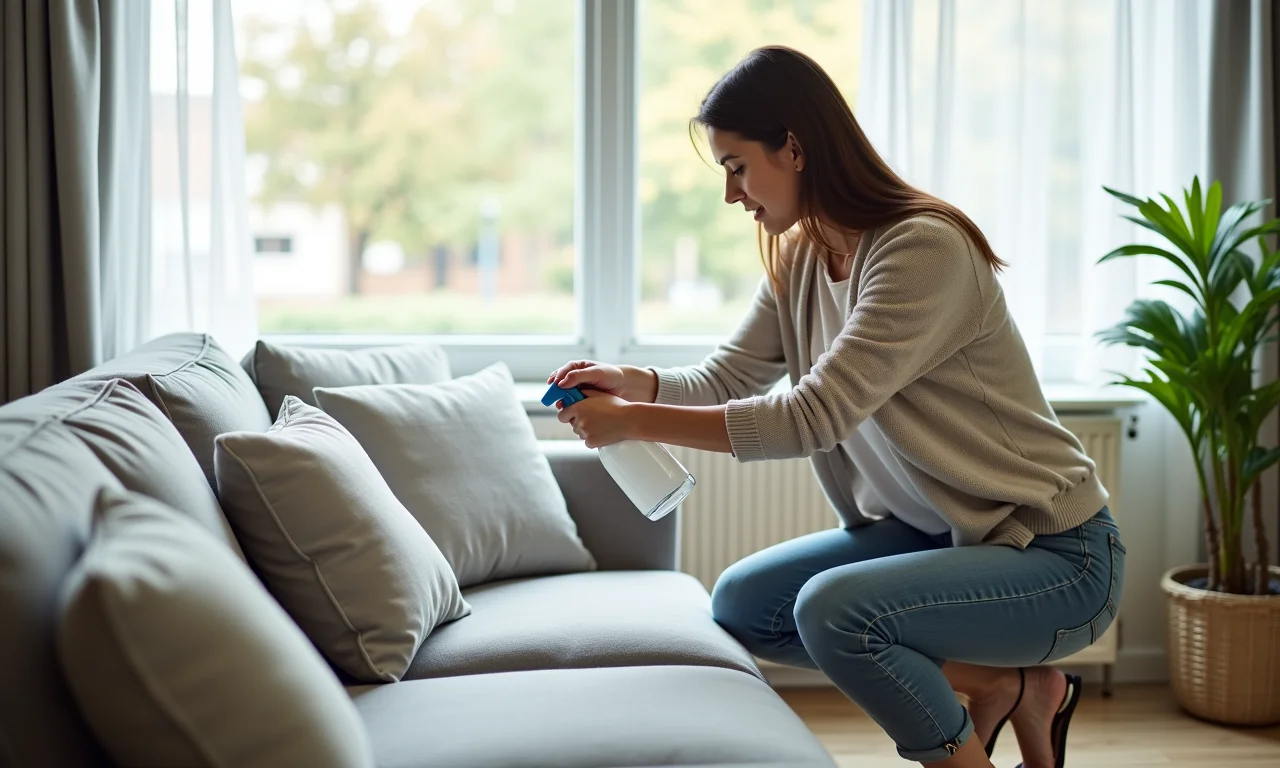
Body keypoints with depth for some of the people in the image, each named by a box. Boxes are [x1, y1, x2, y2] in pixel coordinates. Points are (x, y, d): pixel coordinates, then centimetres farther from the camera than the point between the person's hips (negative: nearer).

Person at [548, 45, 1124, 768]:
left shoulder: (926, 247, -24)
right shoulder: (797, 257, 3)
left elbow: (816, 414, -30)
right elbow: (727, 378, 4)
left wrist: (635, 422, -26)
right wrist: (634, 383, -17)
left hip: (1053, 550, -9)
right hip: (928, 530, 9)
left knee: (831, 608, -30)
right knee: (741, 604, 3)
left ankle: (1019, 689, -2)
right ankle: (1000, 684, 8)